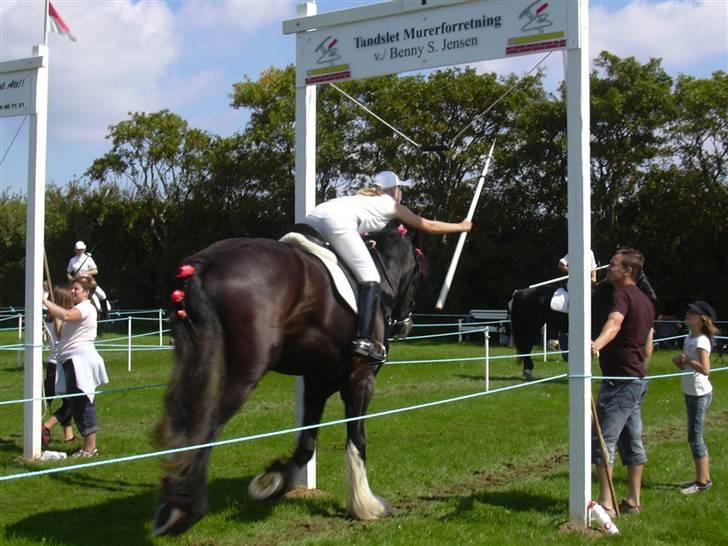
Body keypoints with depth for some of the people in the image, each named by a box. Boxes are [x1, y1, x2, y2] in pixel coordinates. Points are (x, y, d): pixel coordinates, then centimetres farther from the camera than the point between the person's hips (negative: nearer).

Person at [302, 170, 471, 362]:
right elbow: (430, 226, 35)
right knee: (370, 280, -7)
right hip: (337, 222, -7)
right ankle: (364, 340, -21)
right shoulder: (391, 204, 25)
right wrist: (461, 226, 48)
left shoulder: (363, 197, 39)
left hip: (312, 218, 7)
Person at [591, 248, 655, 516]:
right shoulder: (645, 300, 16)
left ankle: (606, 503, -10)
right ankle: (633, 501, 18)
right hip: (638, 379, 10)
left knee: (603, 440, -9)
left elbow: (614, 323, -36)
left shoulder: (622, 295, -14)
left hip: (619, 380, -10)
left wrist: (597, 344, -54)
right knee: (632, 441, 13)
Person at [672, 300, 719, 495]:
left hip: (700, 394, -10)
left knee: (695, 437, -5)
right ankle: (704, 478, 22)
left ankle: (702, 481, 2)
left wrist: (686, 360, -18)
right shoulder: (689, 338, 10)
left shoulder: (701, 341, -17)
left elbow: (705, 369, -27)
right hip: (691, 392, 10)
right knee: (696, 437, 14)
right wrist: (679, 361, -1)